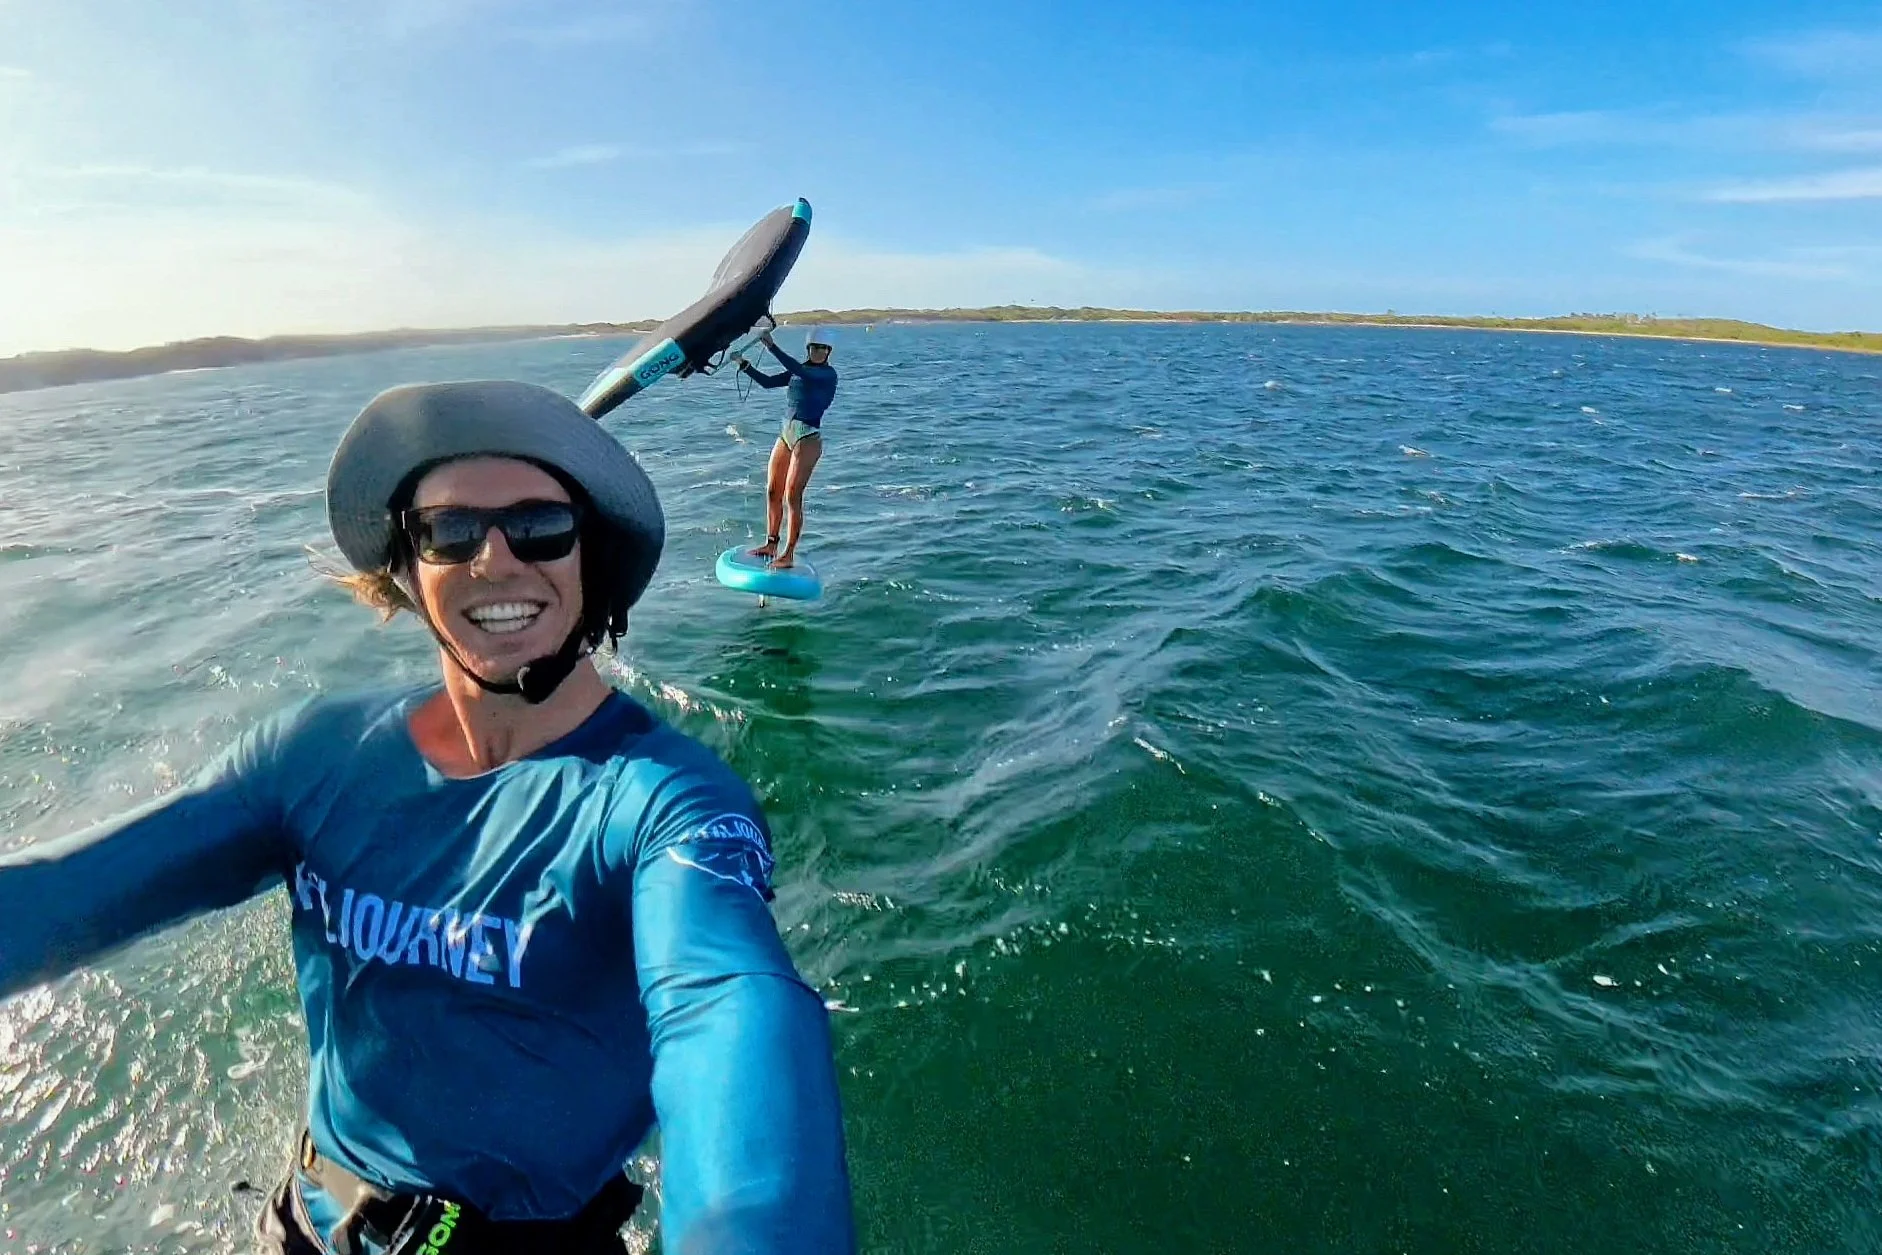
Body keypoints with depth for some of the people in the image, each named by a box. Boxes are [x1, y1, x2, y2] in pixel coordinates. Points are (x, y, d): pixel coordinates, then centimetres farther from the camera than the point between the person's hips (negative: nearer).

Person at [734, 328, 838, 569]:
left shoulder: (828, 373, -5)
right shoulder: (798, 372, 16)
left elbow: (799, 370, -21)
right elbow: (768, 382, 13)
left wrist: (772, 346, -22)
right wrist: (744, 365, 3)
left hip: (808, 437, -7)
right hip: (786, 434, 7)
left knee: (793, 496, -11)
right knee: (772, 491, 8)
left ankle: (789, 553, -7)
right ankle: (771, 544, 20)